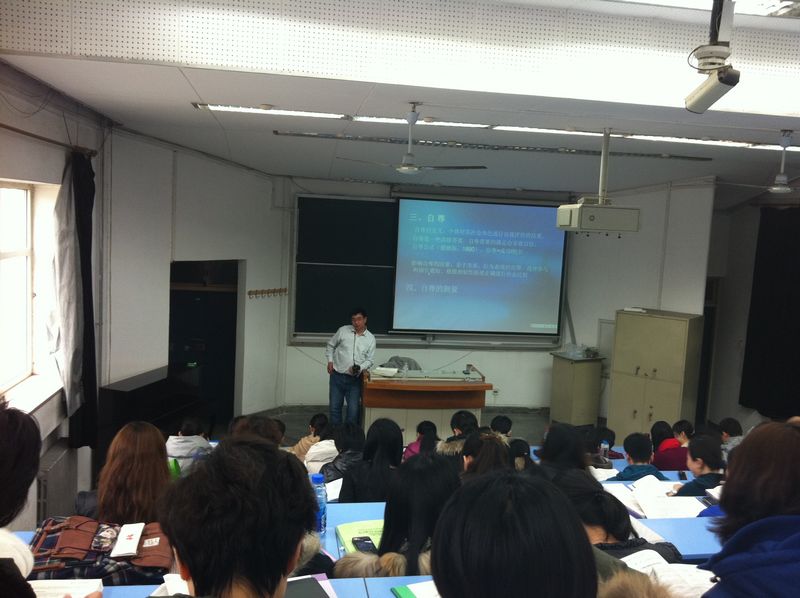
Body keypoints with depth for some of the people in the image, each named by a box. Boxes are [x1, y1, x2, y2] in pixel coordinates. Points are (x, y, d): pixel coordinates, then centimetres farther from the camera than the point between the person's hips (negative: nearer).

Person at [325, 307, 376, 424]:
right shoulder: (343, 330, -2)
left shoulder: (370, 339, -1)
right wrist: (330, 361, 0)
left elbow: (370, 360, 2)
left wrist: (360, 368, -15)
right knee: (334, 407, 7)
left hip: (355, 379, 0)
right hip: (337, 375, 1)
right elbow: (330, 346, 11)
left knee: (353, 409, -1)